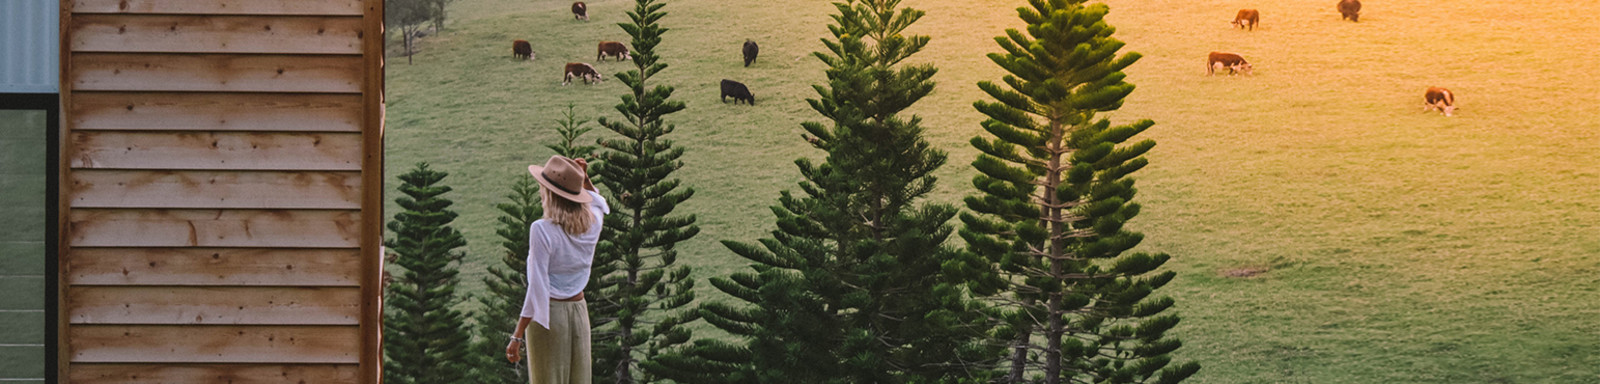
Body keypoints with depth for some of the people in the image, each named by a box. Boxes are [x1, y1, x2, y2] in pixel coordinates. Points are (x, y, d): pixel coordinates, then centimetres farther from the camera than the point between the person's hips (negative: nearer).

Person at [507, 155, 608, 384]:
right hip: (578, 310, 6)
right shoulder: (592, 223, -1)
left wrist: (518, 336, -16)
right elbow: (599, 203, 27)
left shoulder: (543, 230, -19)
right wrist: (584, 180, 10)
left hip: (548, 313, -6)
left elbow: (537, 289, -20)